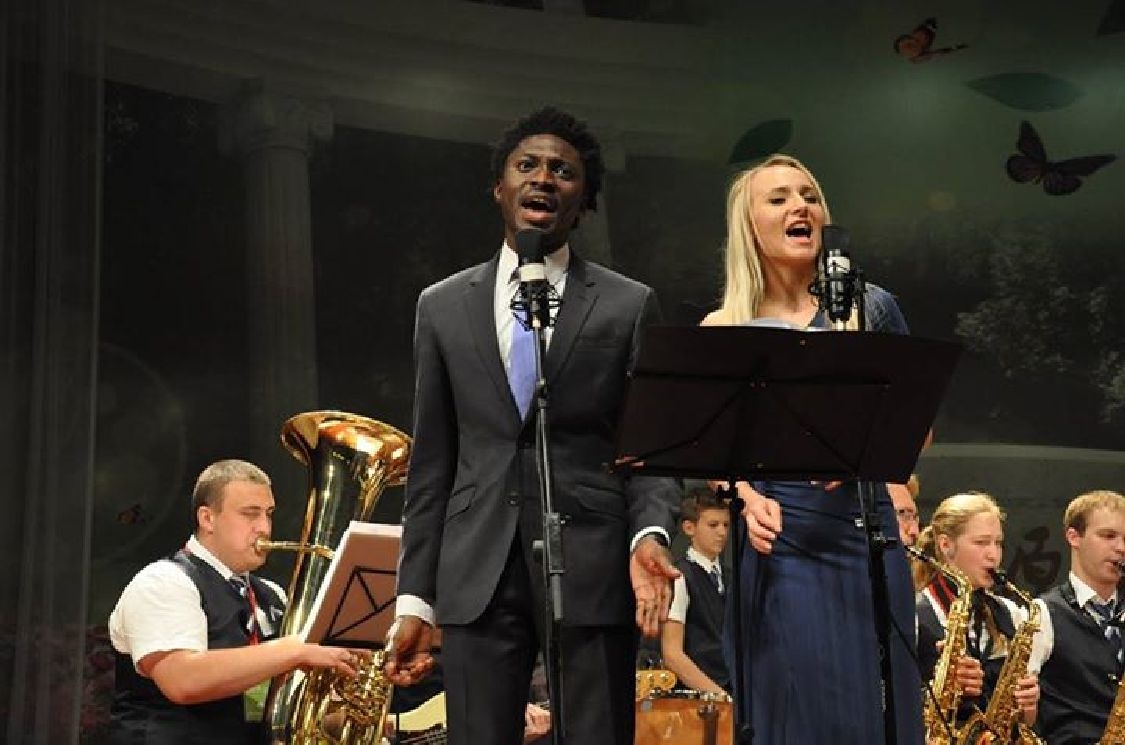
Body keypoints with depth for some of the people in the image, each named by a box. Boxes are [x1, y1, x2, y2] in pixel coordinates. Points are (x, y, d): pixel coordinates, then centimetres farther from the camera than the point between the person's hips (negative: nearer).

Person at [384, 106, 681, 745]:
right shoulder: (443, 306, 13)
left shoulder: (628, 305, 7)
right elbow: (432, 462, 12)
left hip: (593, 570, -1)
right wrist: (415, 596, 8)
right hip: (478, 574, 2)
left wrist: (650, 533, -15)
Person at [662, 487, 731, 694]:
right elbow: (672, 654, -11)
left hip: (733, 689, 6)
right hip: (698, 693, -6)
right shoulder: (679, 578, -6)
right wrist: (720, 695, -15)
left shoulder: (728, 579, 14)